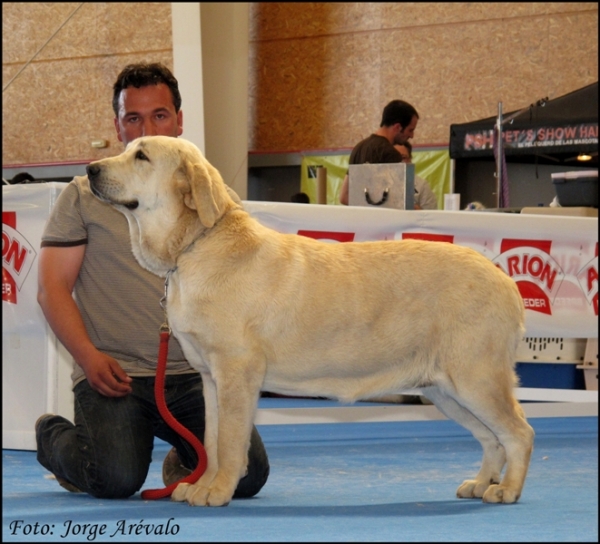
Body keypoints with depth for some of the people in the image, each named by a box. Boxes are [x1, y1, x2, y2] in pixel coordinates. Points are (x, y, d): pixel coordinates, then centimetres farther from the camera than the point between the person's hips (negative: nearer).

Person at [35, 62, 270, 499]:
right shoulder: (85, 196, 6)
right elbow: (52, 288, 2)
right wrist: (89, 356, -13)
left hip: (195, 373, 3)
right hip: (114, 374, -2)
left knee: (249, 474, -17)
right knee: (116, 479, -25)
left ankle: (186, 460, 19)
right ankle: (55, 438, 11)